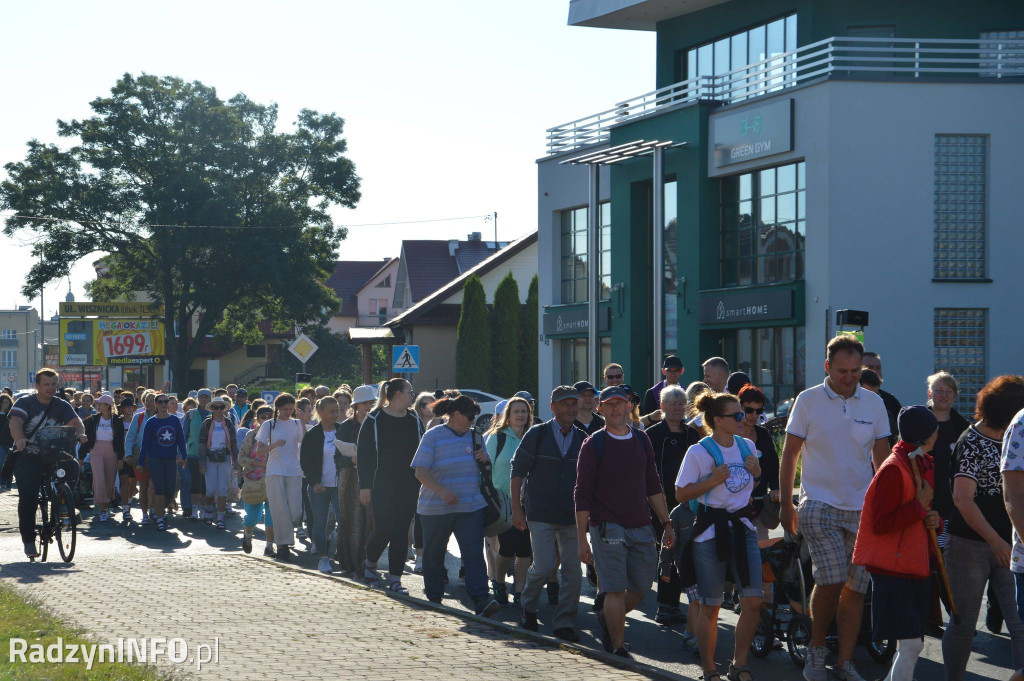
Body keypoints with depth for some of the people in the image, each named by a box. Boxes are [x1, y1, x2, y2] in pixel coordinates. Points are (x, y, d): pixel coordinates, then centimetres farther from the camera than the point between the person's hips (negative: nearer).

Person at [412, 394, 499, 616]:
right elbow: (420, 472, -10)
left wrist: (484, 458, -2)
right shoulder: (433, 436, -4)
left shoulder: (473, 436, 11)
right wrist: (441, 491, -25)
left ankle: (481, 600, -19)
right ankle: (433, 598, 26)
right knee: (434, 554, 9)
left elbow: (480, 470, 23)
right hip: (436, 508, -3)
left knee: (474, 553, -10)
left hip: (471, 506, 3)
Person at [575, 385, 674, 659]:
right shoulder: (594, 444, -3)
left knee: (641, 588, 8)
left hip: (640, 526, 5)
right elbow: (582, 495, -4)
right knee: (615, 589, -7)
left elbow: (653, 486, 18)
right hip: (606, 526, -5)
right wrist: (581, 539, -8)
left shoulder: (641, 440, 11)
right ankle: (618, 645, 3)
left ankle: (608, 618, 33)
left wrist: (666, 523, 14)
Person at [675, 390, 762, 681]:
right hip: (710, 533, -5)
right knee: (710, 606, 1)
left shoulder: (747, 446, 9)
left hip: (743, 528, 5)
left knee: (753, 601, -5)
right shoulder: (699, 452, -8)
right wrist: (712, 481, -19)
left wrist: (757, 473, 0)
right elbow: (681, 494, -8)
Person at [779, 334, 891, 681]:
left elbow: (882, 458, 11)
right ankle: (816, 647, 5)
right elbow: (789, 454, 4)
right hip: (819, 506, -3)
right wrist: (785, 503, 2)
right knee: (831, 580, -16)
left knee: (855, 587, 2)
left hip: (862, 509, 3)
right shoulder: (808, 401, -2)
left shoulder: (874, 404, 5)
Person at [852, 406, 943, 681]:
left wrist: (935, 520, 5)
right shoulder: (893, 470, -15)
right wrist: (920, 506, -18)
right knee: (911, 644, -15)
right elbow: (880, 523, -21)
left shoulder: (925, 465, 14)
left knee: (913, 644, 11)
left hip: (918, 568, 9)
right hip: (893, 568, -9)